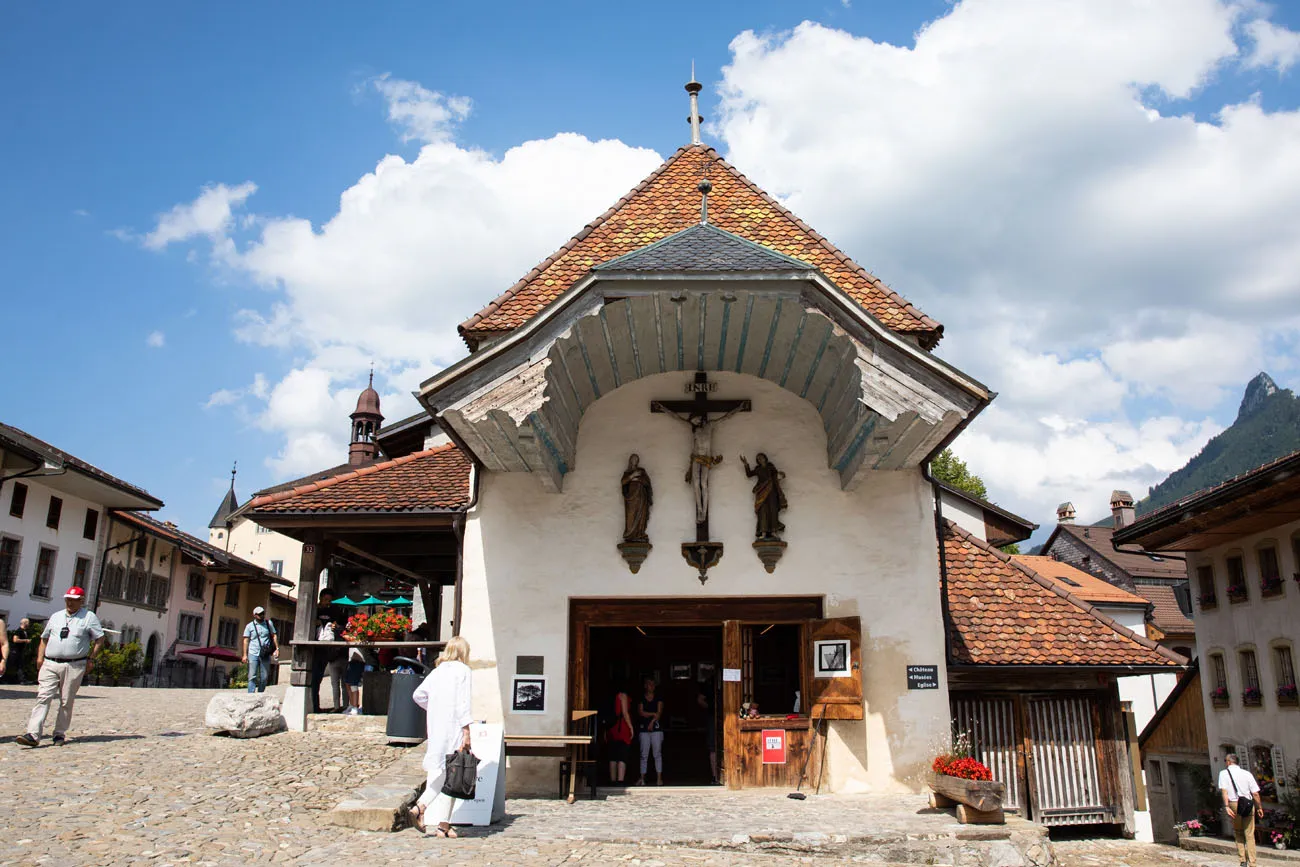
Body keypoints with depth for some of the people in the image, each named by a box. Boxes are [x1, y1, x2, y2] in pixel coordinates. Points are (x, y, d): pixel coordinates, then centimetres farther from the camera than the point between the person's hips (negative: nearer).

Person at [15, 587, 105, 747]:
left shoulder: (89, 617, 3)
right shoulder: (55, 617, 17)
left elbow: (100, 638, 1)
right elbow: (44, 638, 23)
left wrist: (90, 658, -4)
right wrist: (40, 657, 10)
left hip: (74, 666, -3)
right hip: (49, 664, 3)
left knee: (66, 702, 2)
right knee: (43, 698, -8)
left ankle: (60, 734, 12)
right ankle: (33, 735, -13)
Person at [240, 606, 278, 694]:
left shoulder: (269, 623, 11)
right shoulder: (250, 626, 5)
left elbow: (274, 635, 13)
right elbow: (246, 640, 3)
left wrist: (277, 648, 1)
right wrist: (245, 655, -5)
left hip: (265, 655, 2)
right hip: (253, 654, -2)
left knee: (264, 677, 3)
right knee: (252, 677, -7)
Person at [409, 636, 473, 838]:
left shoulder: (438, 670, 13)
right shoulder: (462, 670, -5)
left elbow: (418, 695, 14)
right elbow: (463, 702, -12)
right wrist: (466, 731, -12)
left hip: (435, 727, 6)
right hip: (452, 727, -6)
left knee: (436, 773, 9)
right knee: (451, 774, 0)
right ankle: (444, 824, -2)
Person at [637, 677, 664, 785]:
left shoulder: (658, 699, 9)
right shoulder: (641, 699, 9)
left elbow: (659, 712, -1)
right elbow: (641, 713, -1)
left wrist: (652, 722, -12)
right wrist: (654, 714, -5)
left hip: (656, 728, -1)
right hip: (644, 729, 1)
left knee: (657, 753, -3)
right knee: (644, 754, 1)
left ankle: (659, 778, 0)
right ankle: (642, 778, 5)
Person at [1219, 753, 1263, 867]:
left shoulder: (1224, 773, 3)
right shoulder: (1247, 773, 8)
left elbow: (1224, 790, -10)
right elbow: (1255, 793, 3)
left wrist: (1227, 806, -16)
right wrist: (1259, 807, 13)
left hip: (1234, 804, -1)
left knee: (1238, 833, 14)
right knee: (1249, 835, 5)